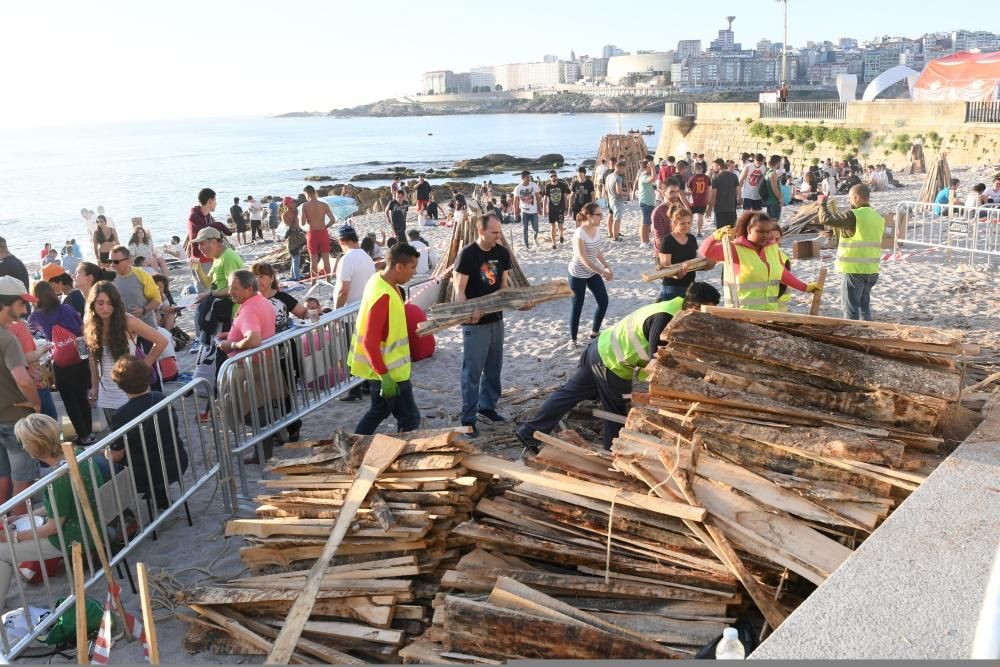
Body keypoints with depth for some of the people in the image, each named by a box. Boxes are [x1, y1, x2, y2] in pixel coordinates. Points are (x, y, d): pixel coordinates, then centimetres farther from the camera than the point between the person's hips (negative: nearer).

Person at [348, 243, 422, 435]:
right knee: (410, 418, 3)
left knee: (379, 411, 23)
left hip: (383, 367, 10)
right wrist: (384, 376, -27)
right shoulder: (383, 296, -27)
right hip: (389, 371, -10)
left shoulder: (379, 280, 2)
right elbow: (370, 341, -27)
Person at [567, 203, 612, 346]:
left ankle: (595, 332, 29)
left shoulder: (597, 229, -2)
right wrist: (602, 272, -26)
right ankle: (573, 339, 19)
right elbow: (584, 260, -26)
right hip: (578, 274, -7)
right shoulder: (580, 234, -25)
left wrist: (607, 266, -1)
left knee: (604, 302, 9)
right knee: (577, 306, 3)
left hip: (593, 272, 7)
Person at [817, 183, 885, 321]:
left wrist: (823, 204, 1)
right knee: (864, 304, 19)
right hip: (872, 269, 8)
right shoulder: (878, 218, 10)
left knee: (850, 307, 1)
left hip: (855, 269, -7)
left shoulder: (853, 216, -15)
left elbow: (826, 219, -18)